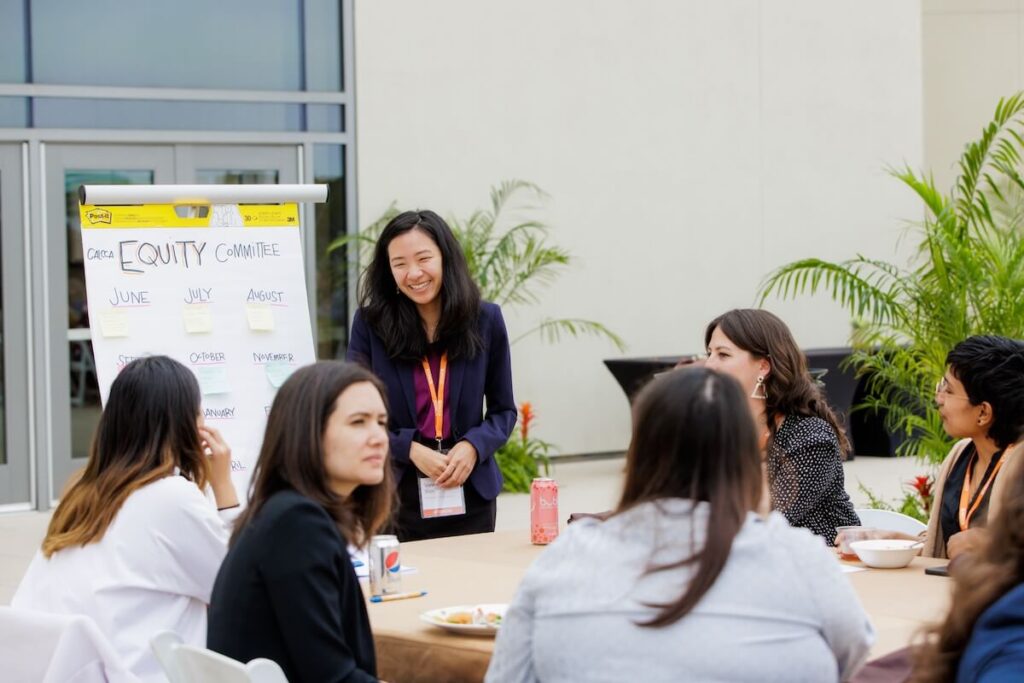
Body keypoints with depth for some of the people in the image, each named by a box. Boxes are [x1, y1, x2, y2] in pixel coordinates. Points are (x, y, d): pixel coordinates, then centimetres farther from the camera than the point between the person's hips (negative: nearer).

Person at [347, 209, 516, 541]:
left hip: (470, 498, 2)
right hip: (396, 496, -2)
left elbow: (504, 410, 8)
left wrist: (473, 446, -11)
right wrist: (411, 450, -14)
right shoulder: (370, 323, -3)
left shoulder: (485, 320, 2)